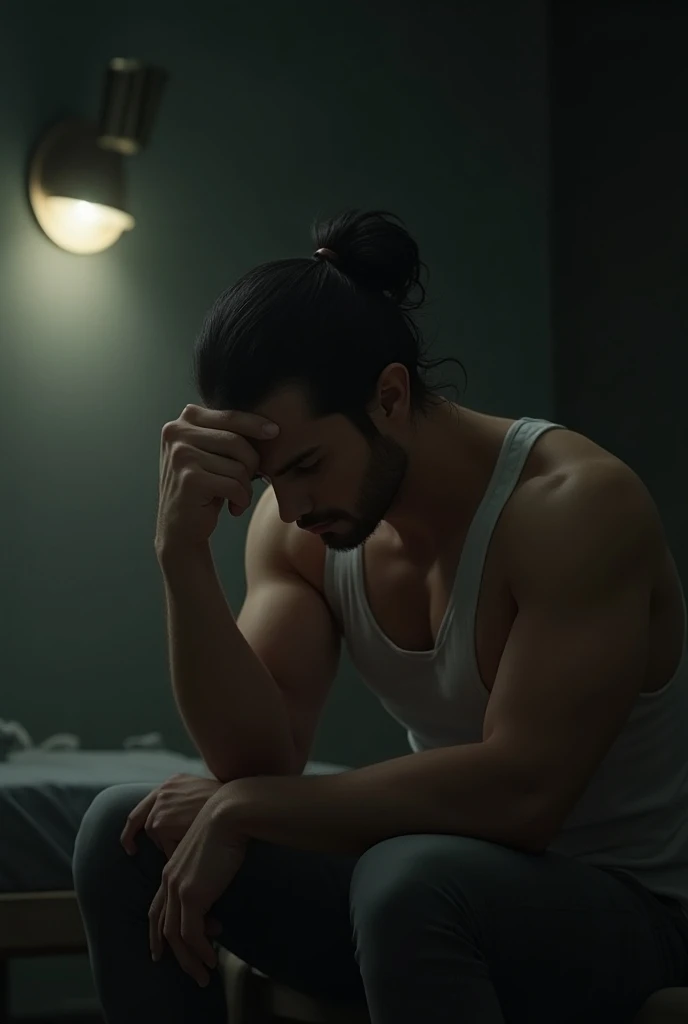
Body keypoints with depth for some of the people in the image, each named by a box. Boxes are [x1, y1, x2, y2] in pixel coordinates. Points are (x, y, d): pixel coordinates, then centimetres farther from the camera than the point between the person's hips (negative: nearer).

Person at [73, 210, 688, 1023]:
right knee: (123, 834, -9)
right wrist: (182, 554, -25)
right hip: (438, 881, 6)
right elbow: (258, 758, -12)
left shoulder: (578, 505, -23)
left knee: (410, 880, -39)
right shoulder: (293, 527, -3)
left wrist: (243, 806, -23)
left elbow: (520, 791, -30)